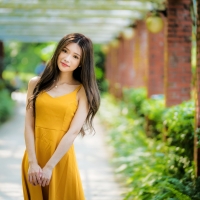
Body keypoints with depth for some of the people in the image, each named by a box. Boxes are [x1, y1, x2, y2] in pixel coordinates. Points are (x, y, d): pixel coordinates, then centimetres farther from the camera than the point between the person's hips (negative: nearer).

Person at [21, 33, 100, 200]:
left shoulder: (82, 91, -4)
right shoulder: (36, 83, 3)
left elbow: (73, 132, -11)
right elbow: (29, 125, -2)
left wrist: (49, 166, -16)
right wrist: (33, 162, -12)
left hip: (61, 160, -2)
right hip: (34, 157, 2)